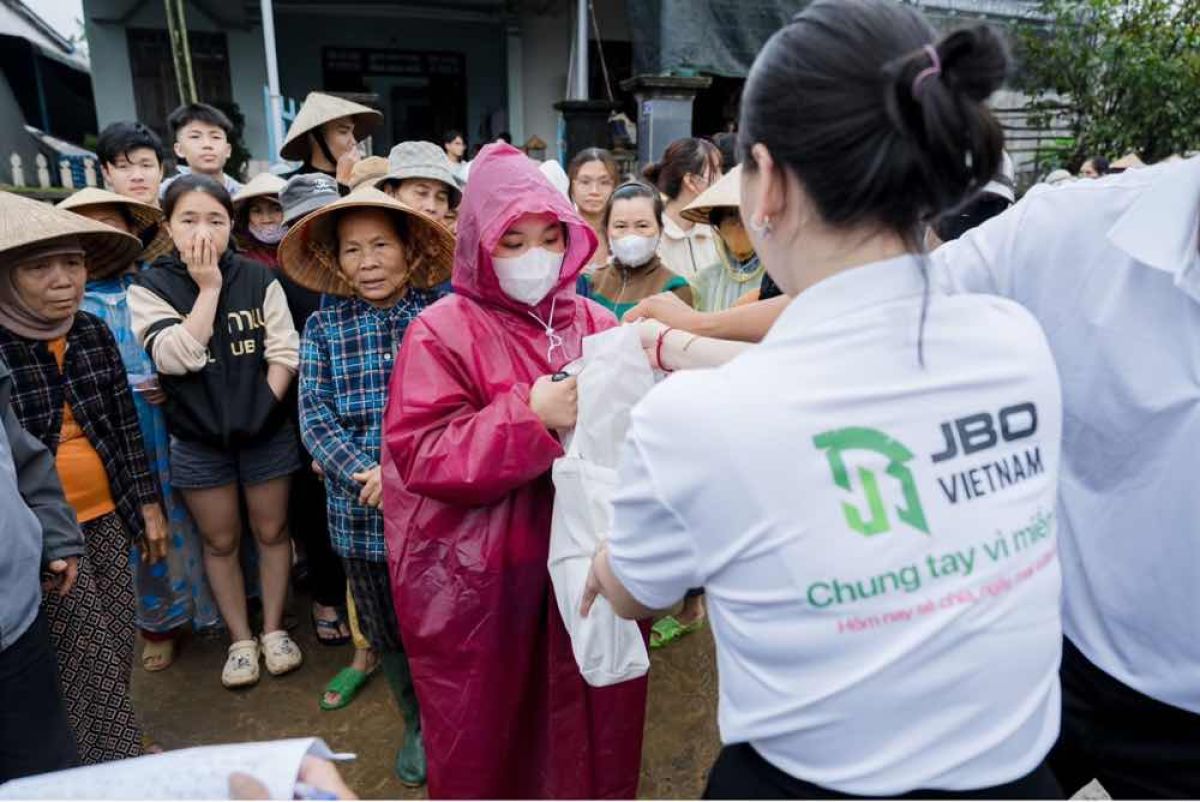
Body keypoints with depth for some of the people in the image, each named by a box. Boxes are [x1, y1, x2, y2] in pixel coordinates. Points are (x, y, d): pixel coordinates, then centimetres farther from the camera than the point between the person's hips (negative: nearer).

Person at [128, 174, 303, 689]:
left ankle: (273, 629, 29)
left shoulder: (258, 278, -4)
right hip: (198, 441, 0)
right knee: (221, 542, 12)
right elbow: (176, 357, -20)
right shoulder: (150, 287, -6)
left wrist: (262, 407, -13)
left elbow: (285, 352, -4)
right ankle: (240, 640, 28)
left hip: (266, 433, 1)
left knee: (271, 532, 11)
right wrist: (208, 288, -18)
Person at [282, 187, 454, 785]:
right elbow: (315, 415, -3)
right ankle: (417, 724, 42)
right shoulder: (323, 325, 3)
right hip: (360, 510, 3)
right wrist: (366, 476, -18)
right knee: (386, 629, 18)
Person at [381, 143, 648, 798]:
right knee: (488, 747, 16)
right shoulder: (442, 331, -7)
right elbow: (420, 456, -15)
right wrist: (530, 419, -24)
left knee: (588, 730, 19)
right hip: (479, 585, -3)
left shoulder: (596, 324, 7)